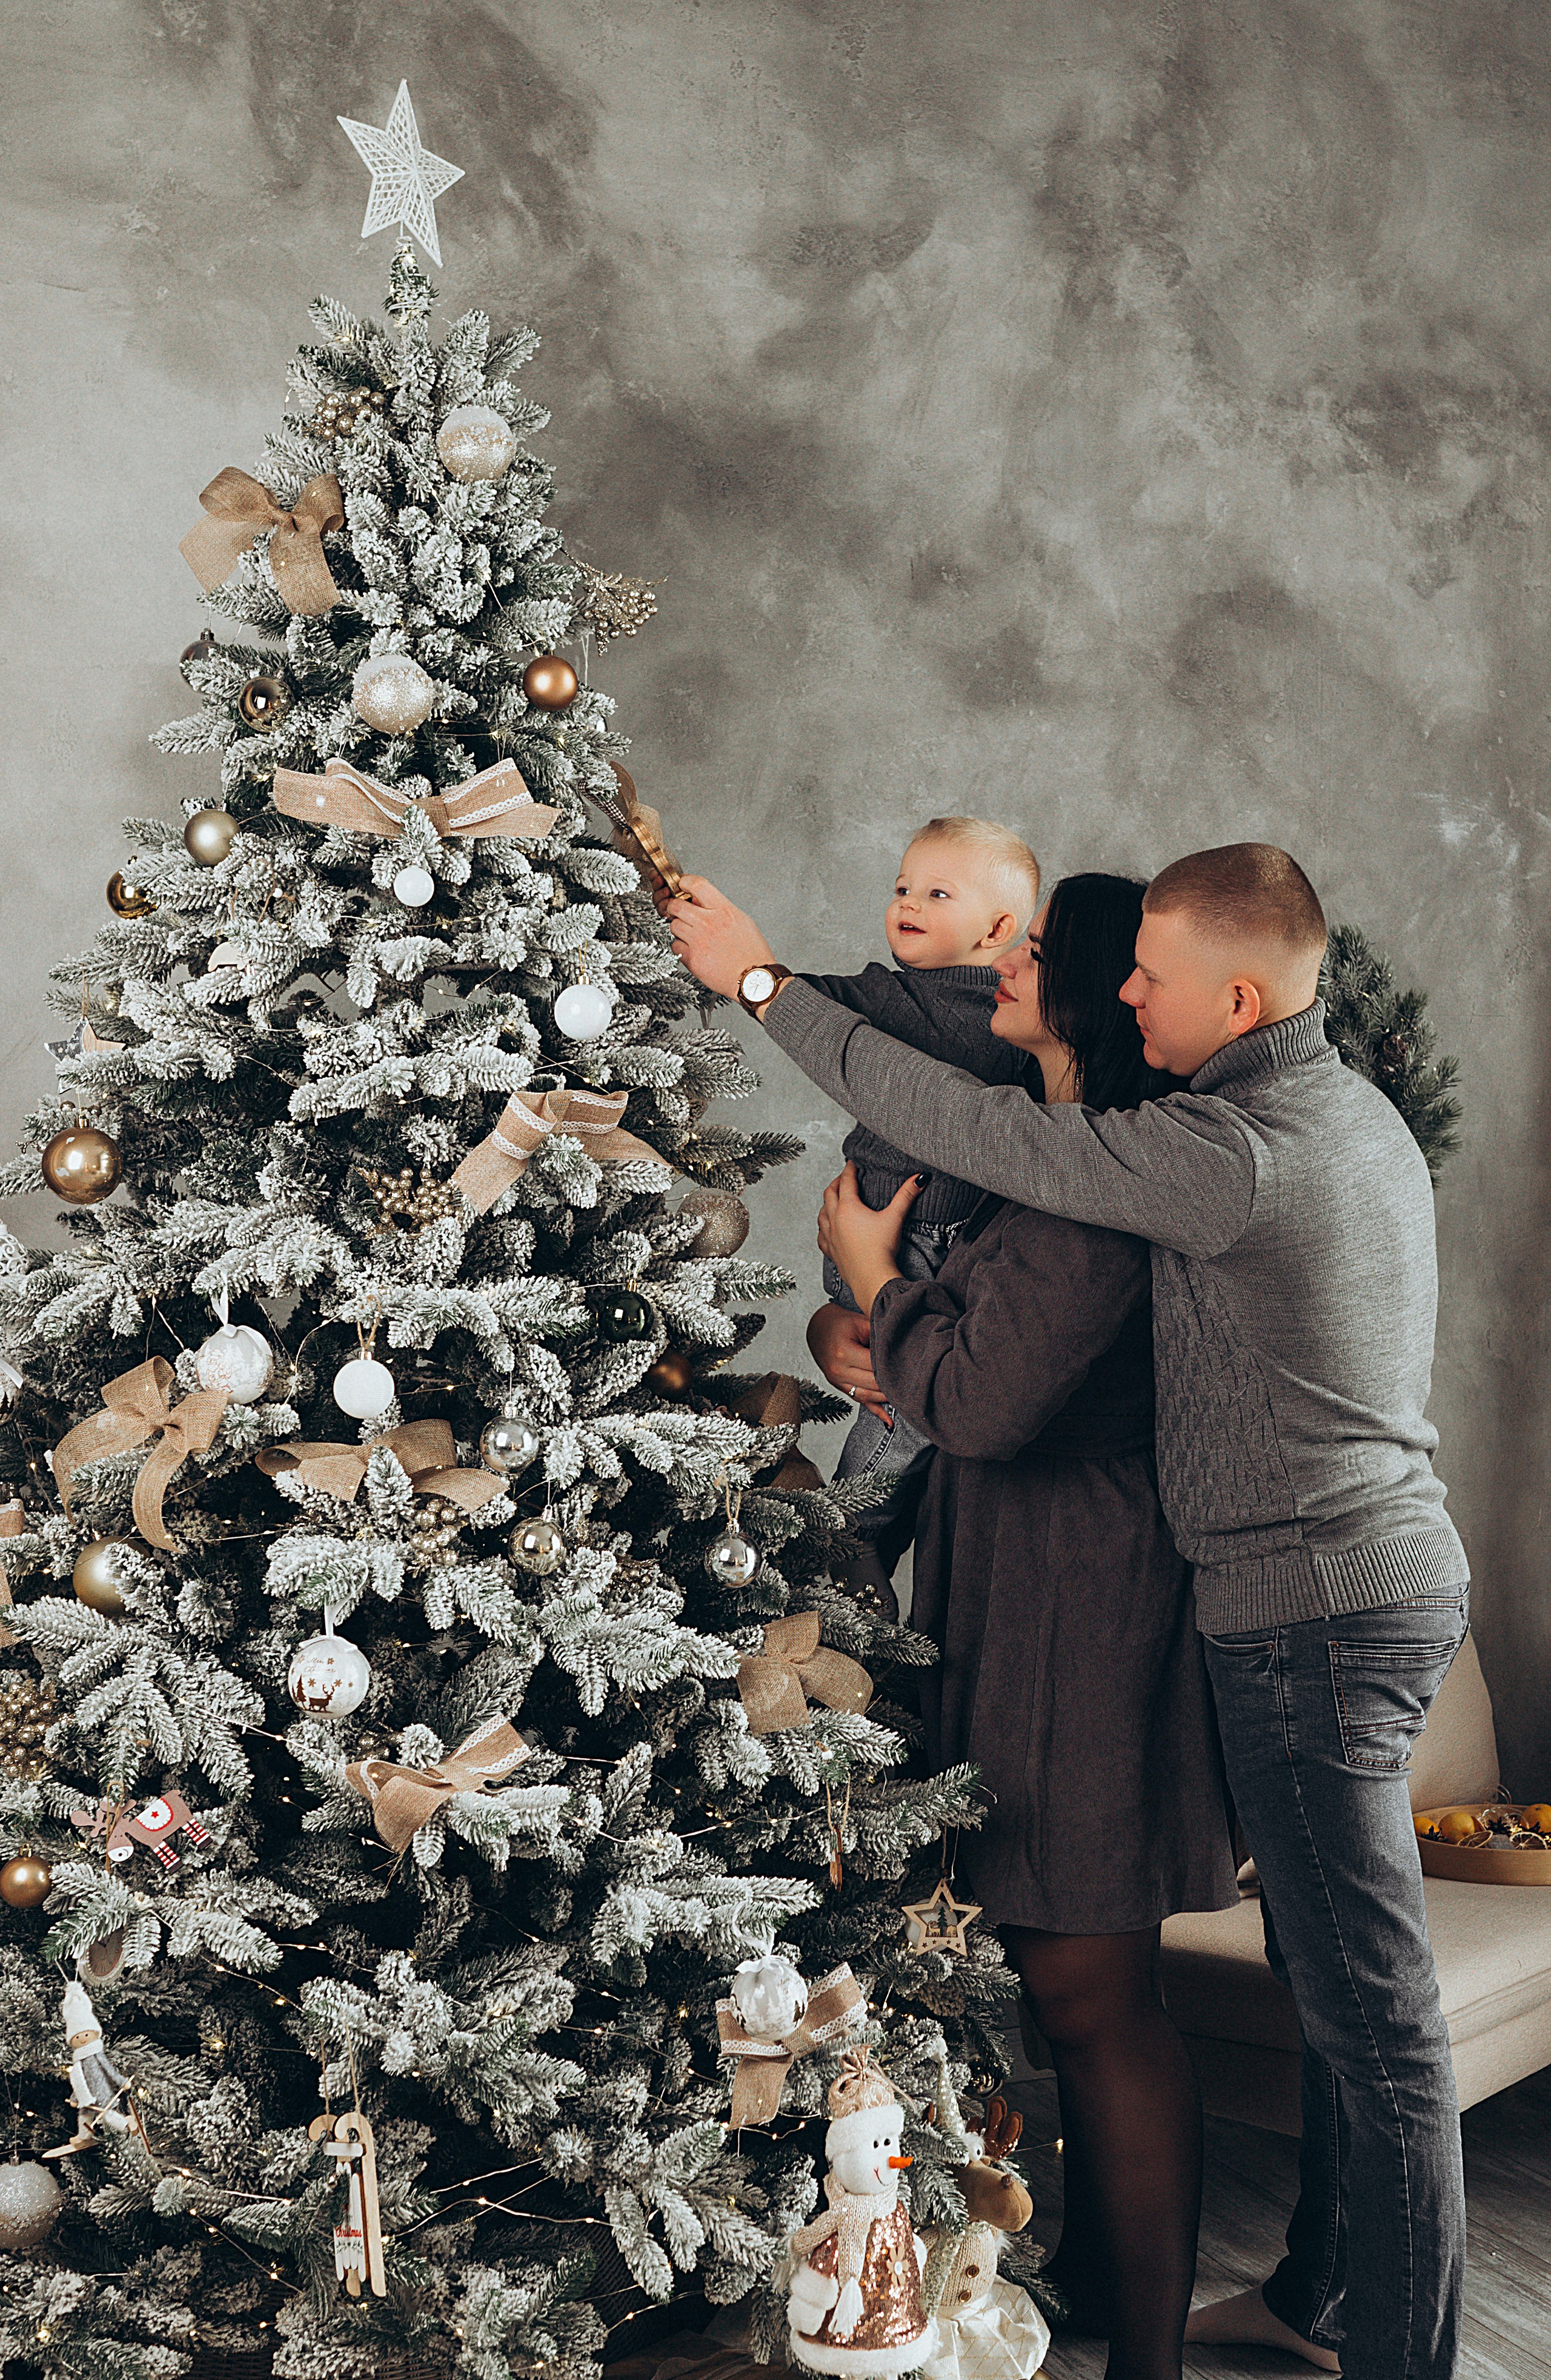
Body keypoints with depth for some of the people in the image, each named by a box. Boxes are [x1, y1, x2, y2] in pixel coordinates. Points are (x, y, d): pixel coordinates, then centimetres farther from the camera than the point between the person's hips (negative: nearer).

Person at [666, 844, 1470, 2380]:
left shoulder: (1237, 1154, -22)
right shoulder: (1353, 1111, 10)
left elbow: (965, 1131, -18)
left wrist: (764, 984, -8)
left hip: (1319, 1611, -10)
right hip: (1391, 1575, 10)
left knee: (1375, 2017, -1)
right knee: (1330, 1980, 20)